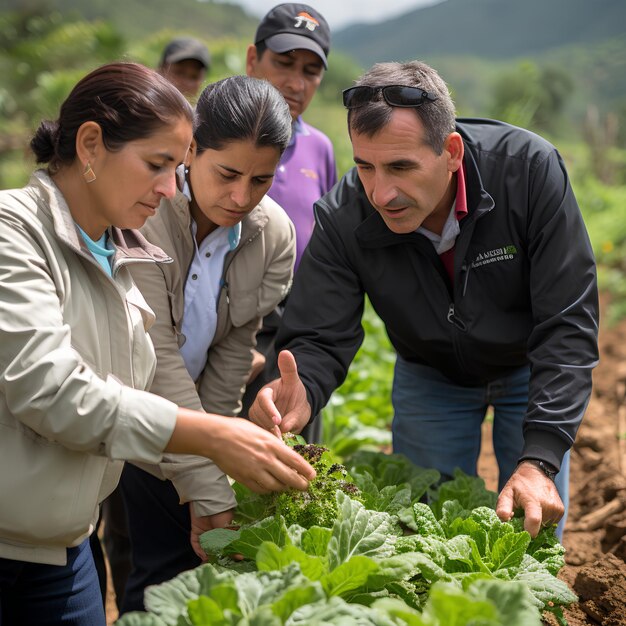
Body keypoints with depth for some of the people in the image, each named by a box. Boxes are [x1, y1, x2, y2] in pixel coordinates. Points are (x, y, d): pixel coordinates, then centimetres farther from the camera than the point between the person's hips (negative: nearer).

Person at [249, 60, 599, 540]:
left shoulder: (530, 168, -33)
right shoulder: (342, 219, -28)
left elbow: (567, 326, -31)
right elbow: (320, 338, -24)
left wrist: (540, 459, -39)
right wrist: (300, 396, -49)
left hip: (530, 370, -1)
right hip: (430, 375, 1)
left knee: (534, 532, 5)